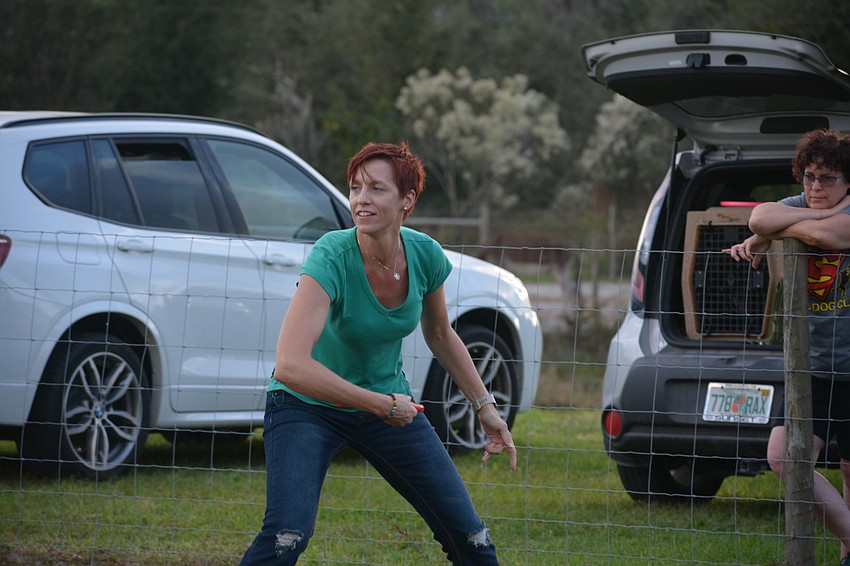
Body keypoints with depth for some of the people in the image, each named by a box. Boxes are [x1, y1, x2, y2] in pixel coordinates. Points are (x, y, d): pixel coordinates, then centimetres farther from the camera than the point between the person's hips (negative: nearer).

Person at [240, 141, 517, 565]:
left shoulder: (425, 255, -12)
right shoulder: (332, 257, -28)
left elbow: (440, 335, 10)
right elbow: (290, 365, -39)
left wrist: (484, 406, 10)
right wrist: (382, 406, -32)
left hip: (388, 403, 5)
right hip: (308, 404, -5)